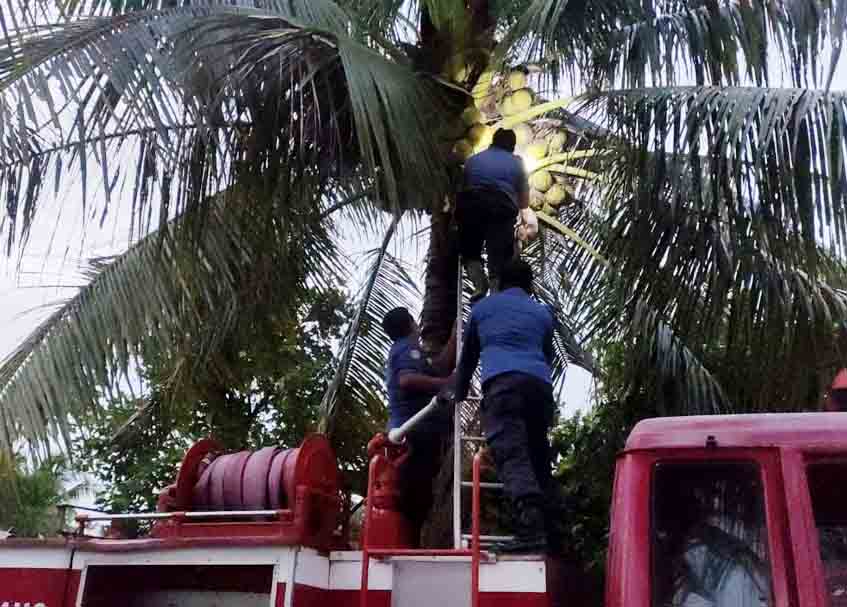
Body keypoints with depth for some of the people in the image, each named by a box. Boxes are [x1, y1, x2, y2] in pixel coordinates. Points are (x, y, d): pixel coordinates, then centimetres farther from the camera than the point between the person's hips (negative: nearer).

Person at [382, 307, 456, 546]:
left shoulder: (400, 351, 25)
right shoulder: (409, 348, -4)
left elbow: (440, 365, 28)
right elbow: (407, 379, -24)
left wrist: (455, 333, 32)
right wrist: (446, 384, -18)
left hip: (407, 431, 10)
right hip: (418, 430, -10)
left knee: (412, 496, 9)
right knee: (416, 495, -14)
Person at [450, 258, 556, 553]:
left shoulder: (482, 307, 26)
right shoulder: (542, 313, 30)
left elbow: (468, 357, 36)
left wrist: (460, 394, 50)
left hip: (502, 381, -3)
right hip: (540, 384, 4)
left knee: (512, 455, -18)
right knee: (539, 457, 12)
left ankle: (530, 527, -37)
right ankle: (546, 531, 7)